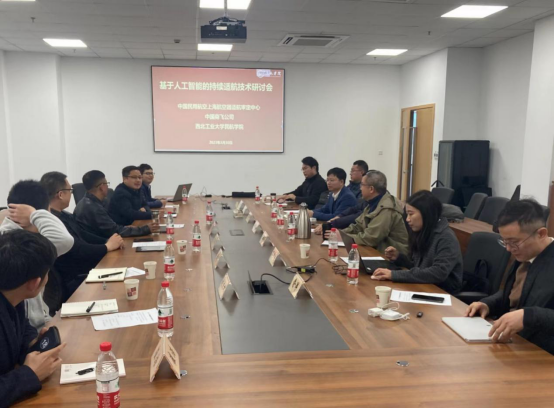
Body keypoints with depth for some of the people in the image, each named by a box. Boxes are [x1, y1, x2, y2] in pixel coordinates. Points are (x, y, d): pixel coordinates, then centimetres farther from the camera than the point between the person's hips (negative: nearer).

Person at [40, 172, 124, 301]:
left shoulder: (64, 215, 8)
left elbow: (84, 236, 15)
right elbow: (78, 250, -25)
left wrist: (108, 241, 0)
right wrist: (107, 247, -11)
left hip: (85, 271, 10)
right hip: (74, 282, -10)